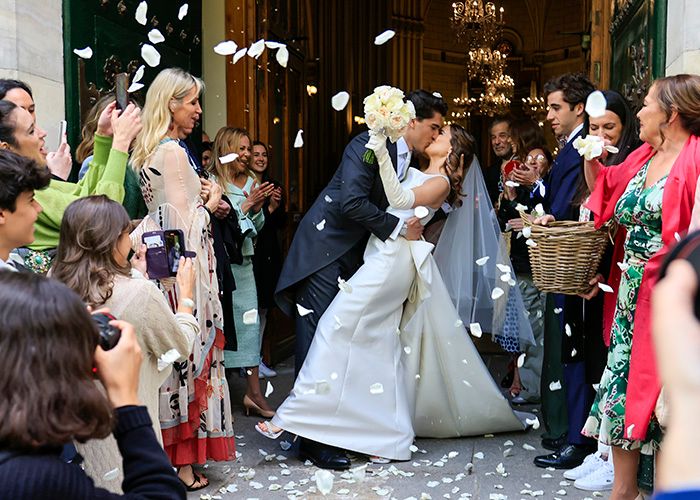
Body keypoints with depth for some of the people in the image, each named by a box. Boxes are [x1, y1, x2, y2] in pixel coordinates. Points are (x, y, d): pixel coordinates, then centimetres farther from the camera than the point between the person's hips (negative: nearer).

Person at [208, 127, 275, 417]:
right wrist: (247, 204, -14)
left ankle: (254, 393, 7)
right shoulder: (212, 182, -8)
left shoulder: (250, 182, 12)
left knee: (249, 320, 4)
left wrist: (258, 207, -3)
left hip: (243, 261, 6)